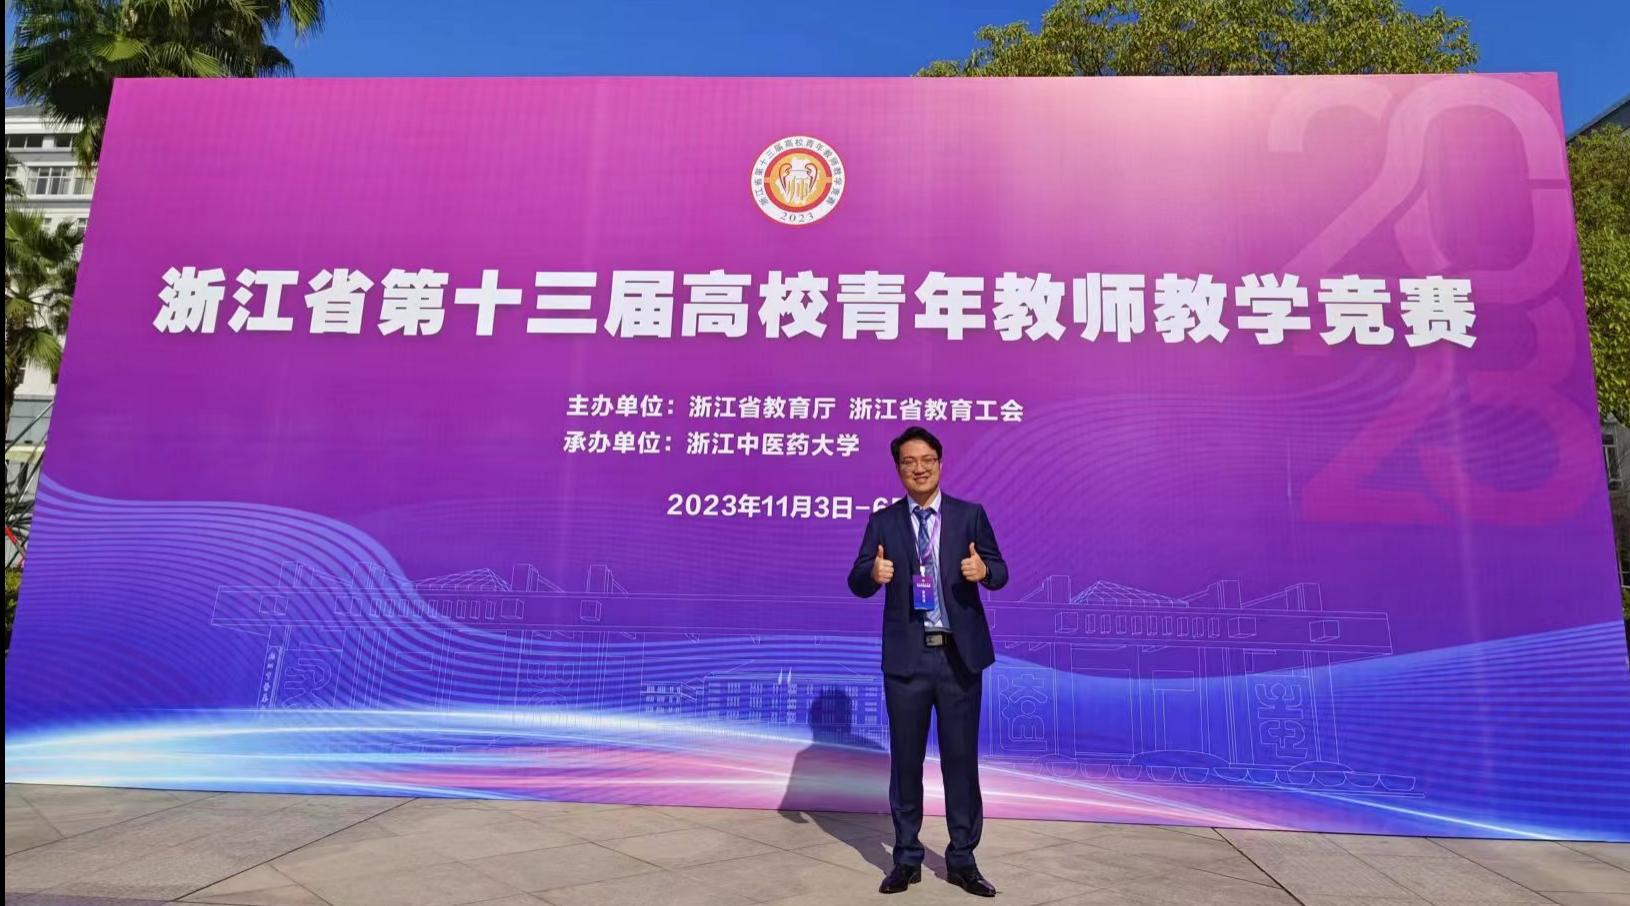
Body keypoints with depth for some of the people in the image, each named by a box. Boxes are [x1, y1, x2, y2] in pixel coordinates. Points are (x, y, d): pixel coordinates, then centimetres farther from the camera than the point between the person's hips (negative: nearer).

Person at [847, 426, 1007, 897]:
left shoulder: (970, 515, 3)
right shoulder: (883, 520, 4)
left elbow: (999, 572, -2)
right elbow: (857, 583, -3)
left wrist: (983, 569, -25)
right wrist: (874, 573, -26)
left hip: (959, 655, 0)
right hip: (906, 656, 0)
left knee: (961, 757, 8)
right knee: (906, 758, 10)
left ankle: (962, 860, 25)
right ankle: (907, 859, 26)